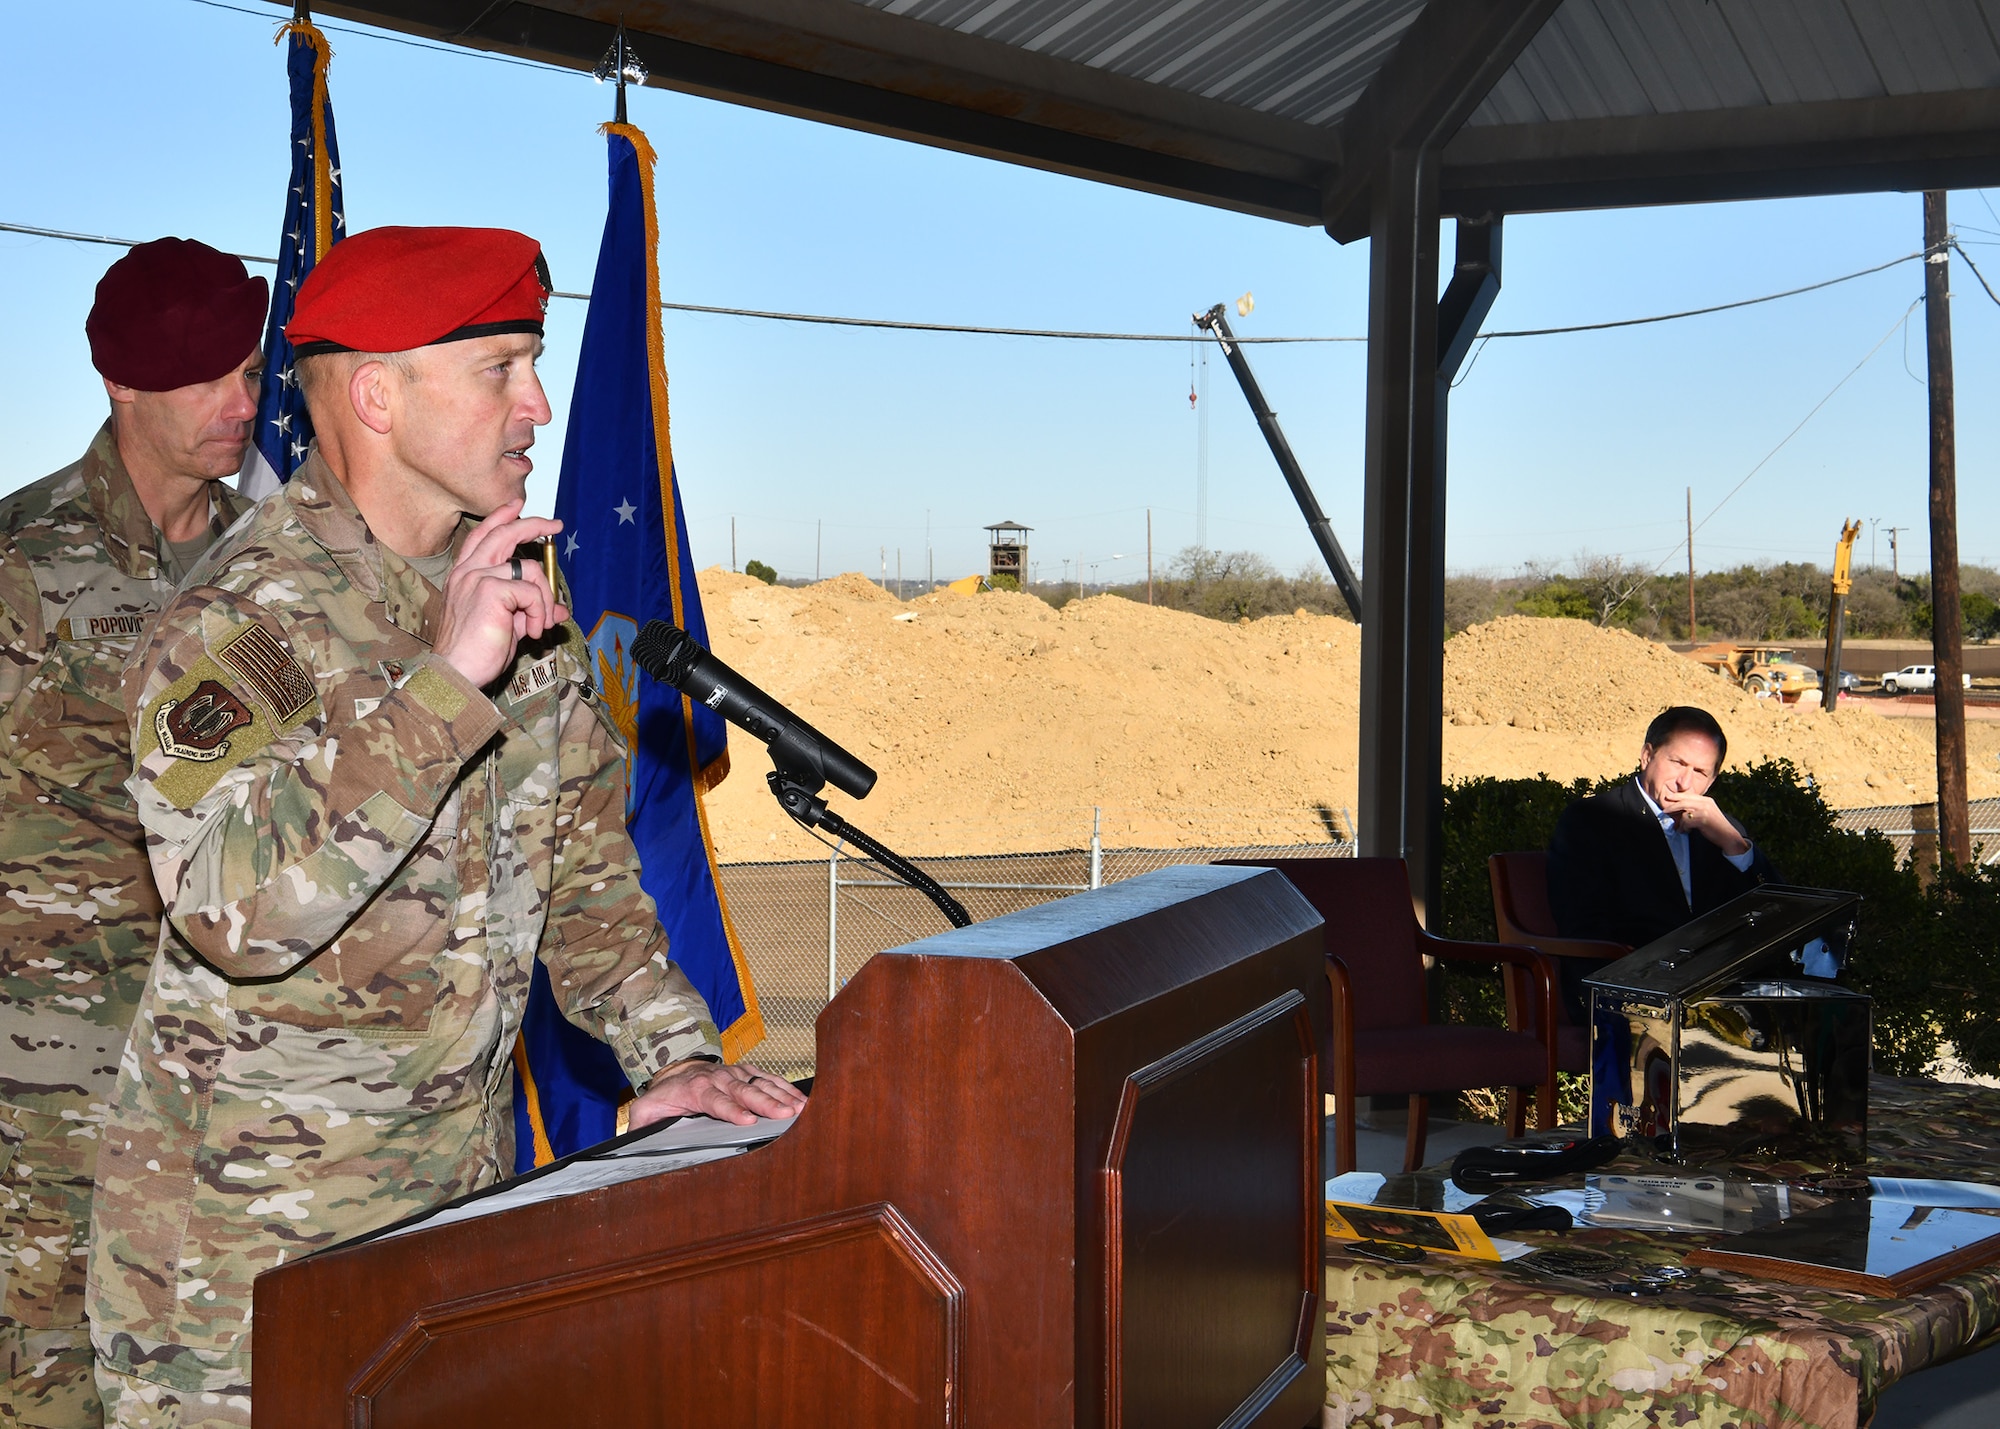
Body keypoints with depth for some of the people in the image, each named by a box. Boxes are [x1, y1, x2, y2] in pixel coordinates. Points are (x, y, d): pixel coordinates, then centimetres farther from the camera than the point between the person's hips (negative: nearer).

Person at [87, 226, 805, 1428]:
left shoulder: (518, 582, 6)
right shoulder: (236, 625, -17)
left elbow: (584, 856, 12)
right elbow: (236, 908, -33)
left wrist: (673, 1050, -1)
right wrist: (442, 679, -35)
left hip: (464, 1193, 6)